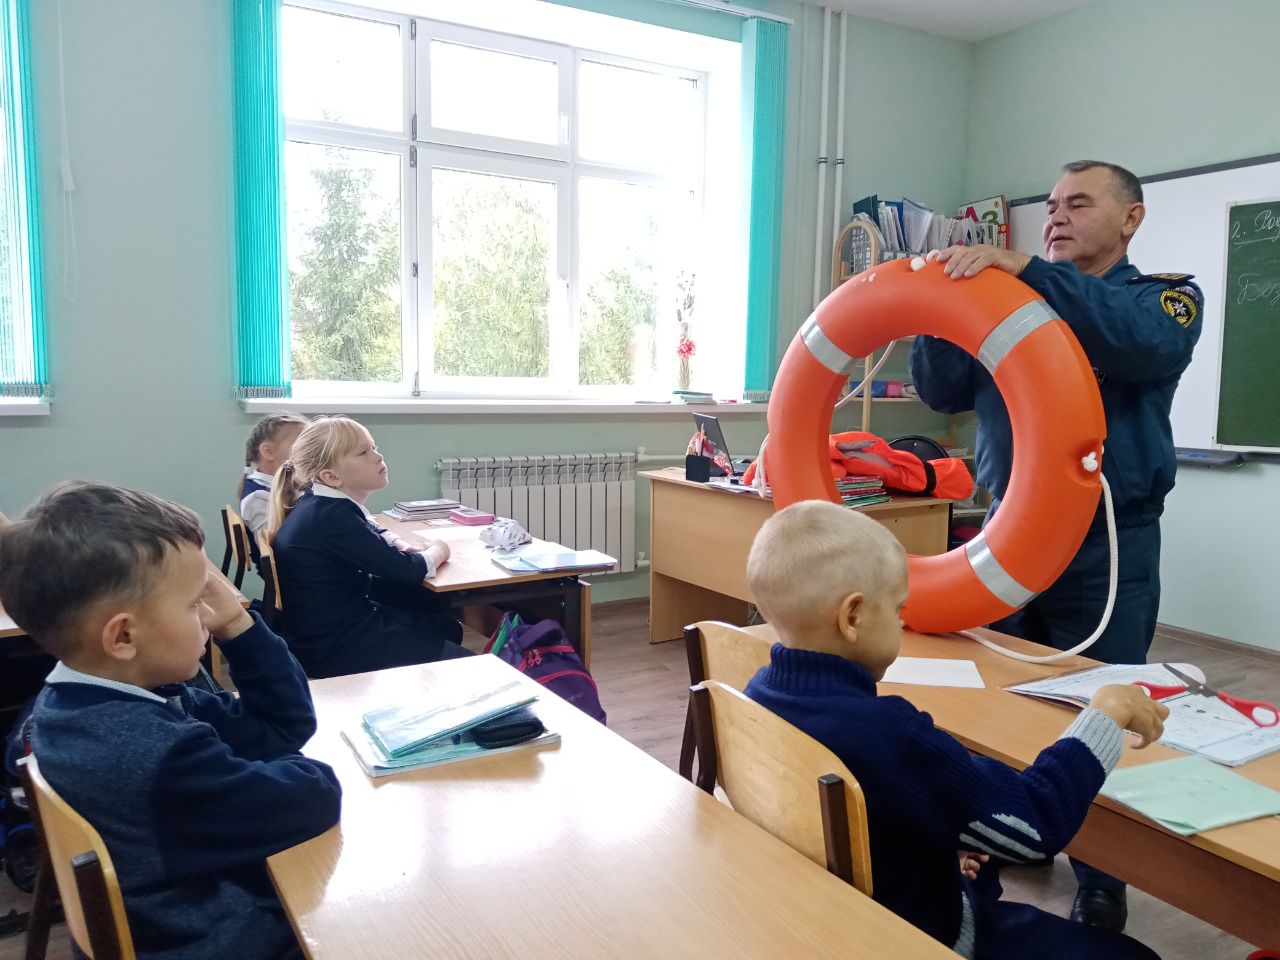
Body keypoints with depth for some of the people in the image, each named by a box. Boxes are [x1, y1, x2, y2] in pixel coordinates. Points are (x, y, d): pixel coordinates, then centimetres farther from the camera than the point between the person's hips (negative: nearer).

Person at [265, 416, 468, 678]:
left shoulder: (323, 505, 2)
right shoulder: (331, 516, -26)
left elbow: (372, 534, 24)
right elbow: (409, 572, -23)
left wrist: (405, 547, 3)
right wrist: (437, 550, -1)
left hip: (342, 622, 10)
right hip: (335, 648, -10)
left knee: (449, 625, 20)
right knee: (462, 663, -1)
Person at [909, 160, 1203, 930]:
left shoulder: (1166, 296, 1)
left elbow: (1141, 343, -23)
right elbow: (945, 391, 4)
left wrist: (1025, 266, -28)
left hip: (1109, 543, -4)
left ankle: (1101, 883, 24)